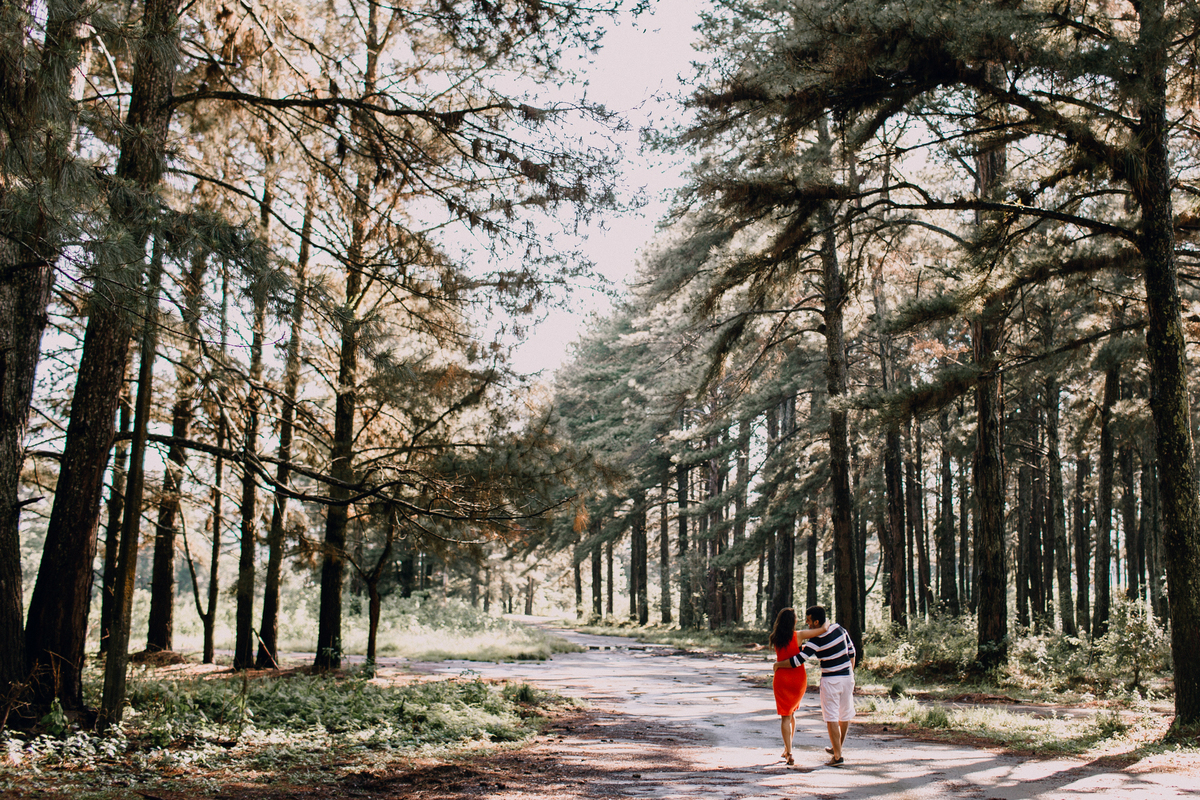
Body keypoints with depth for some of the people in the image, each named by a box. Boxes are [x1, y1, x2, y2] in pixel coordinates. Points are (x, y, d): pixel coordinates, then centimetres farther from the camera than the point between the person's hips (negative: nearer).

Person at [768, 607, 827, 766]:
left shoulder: (776, 639, -2)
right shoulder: (798, 635, -13)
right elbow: (824, 629, -17)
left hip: (782, 679, 0)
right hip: (798, 679, 0)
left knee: (785, 717, 3)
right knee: (792, 713, 21)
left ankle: (789, 754, -7)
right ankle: (787, 748, 26)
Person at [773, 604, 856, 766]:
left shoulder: (816, 640, -19)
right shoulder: (839, 628, -1)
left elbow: (797, 661, -20)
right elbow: (852, 652, 9)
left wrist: (778, 664, -5)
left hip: (830, 680, -7)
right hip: (847, 677, 7)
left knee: (831, 718, 0)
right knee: (845, 715, 18)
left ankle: (838, 756, -3)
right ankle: (837, 748, 35)